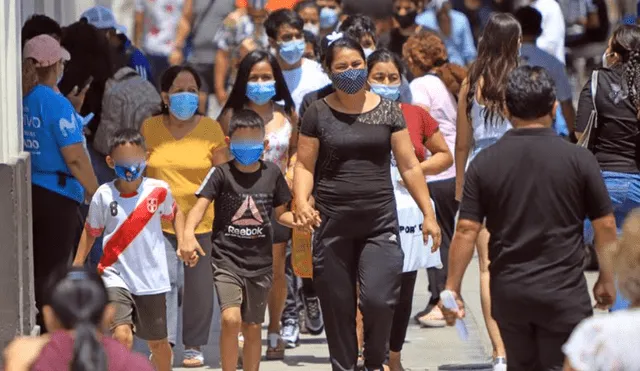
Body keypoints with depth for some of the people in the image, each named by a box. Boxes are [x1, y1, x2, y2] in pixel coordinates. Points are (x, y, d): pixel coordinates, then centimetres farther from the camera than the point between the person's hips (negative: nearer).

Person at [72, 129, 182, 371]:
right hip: (116, 276, -1)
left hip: (151, 279, 1)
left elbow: (174, 213, 16)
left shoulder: (159, 190, -5)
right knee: (122, 335, -20)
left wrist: (183, 241, 2)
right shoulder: (104, 195, -6)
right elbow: (90, 231, 8)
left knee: (157, 342, 13)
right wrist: (76, 268, 7)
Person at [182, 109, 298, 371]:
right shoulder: (221, 173, -6)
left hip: (260, 262, 3)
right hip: (227, 259, -3)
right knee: (230, 318, -20)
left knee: (252, 327, 11)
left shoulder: (272, 173, 3)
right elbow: (200, 205, -16)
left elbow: (280, 213, 14)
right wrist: (189, 234, -35)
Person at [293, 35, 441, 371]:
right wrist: (301, 201, -16)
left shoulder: (387, 111, 6)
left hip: (380, 225, 0)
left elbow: (409, 166, 6)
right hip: (333, 227, 0)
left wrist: (429, 214, 3)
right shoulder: (318, 114, 3)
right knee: (338, 308, 3)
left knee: (379, 301, -14)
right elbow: (304, 166, 3)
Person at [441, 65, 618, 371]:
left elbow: (466, 231, -4)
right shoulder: (579, 159, -7)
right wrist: (607, 279, 12)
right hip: (563, 293, -3)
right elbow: (606, 226, -2)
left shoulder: (484, 162, -2)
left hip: (508, 293, 3)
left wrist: (452, 288, 3)